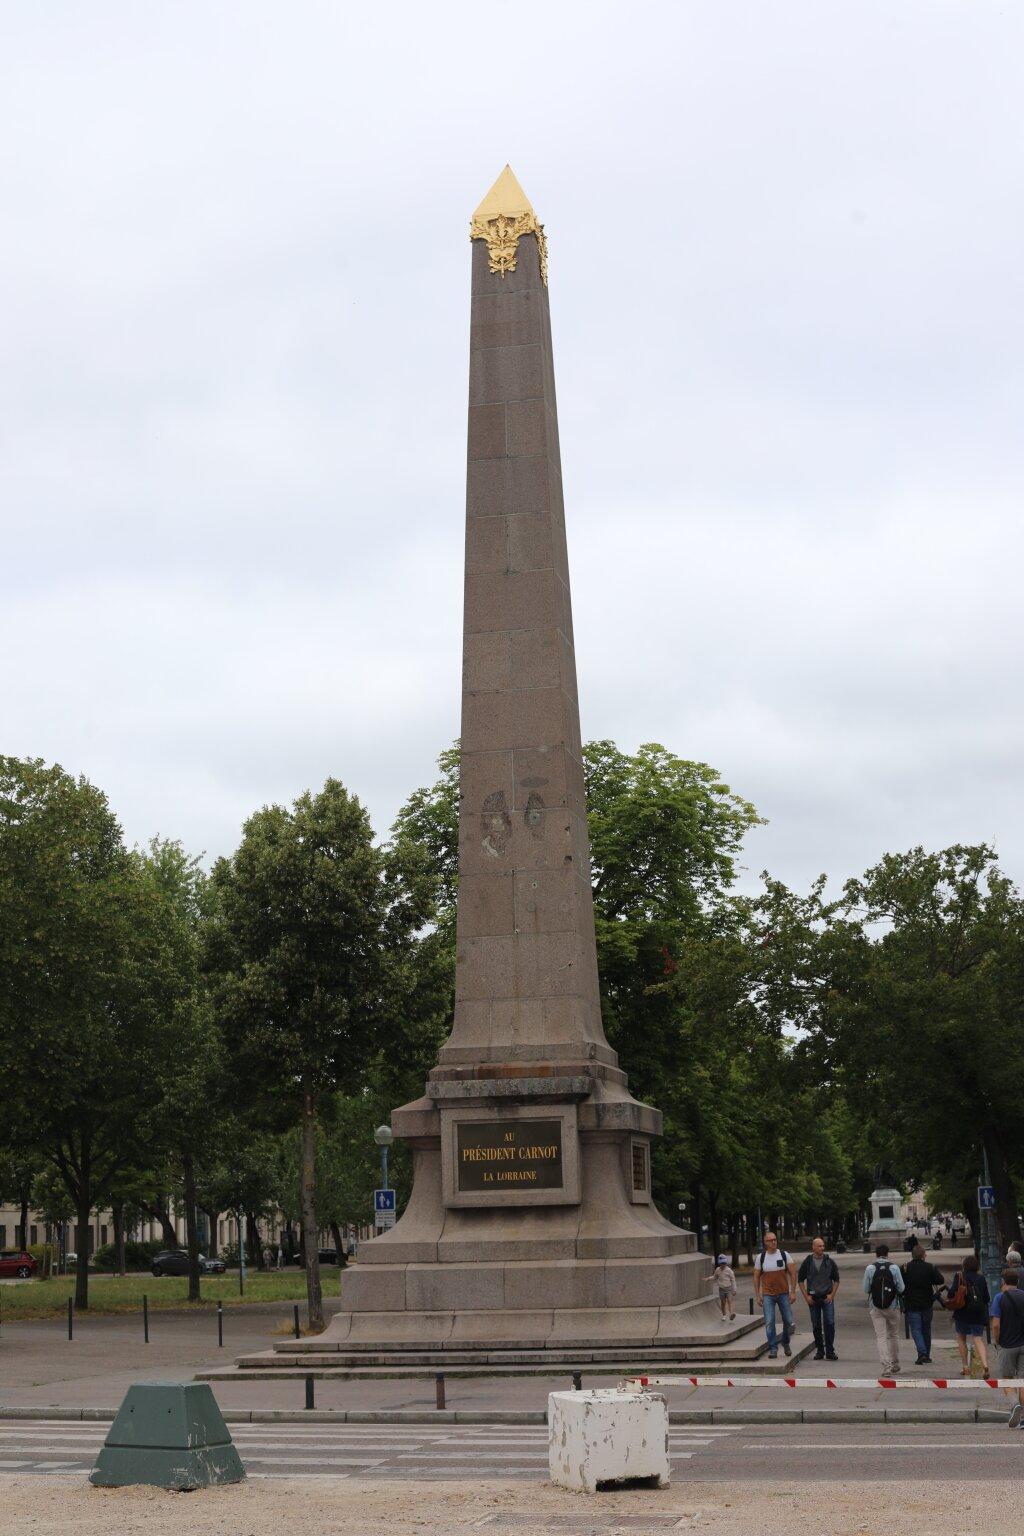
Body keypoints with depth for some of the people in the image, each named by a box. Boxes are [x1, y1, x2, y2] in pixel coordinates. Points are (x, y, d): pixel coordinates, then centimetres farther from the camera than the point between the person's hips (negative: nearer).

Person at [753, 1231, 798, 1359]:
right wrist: (758, 1296, 0)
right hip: (767, 1295, -1)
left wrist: (793, 1292, -7)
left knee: (788, 1321, 6)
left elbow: (793, 1273, -1)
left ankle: (786, 1344, 30)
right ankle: (773, 1349, -1)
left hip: (783, 1293, 1)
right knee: (769, 1322, -7)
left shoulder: (784, 1254, -2)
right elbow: (756, 1277, 4)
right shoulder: (760, 1257, -1)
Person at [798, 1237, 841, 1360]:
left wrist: (832, 1294, -2)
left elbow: (836, 1279, 8)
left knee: (829, 1323, -9)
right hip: (813, 1298, 1)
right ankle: (819, 1351, 15)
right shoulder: (807, 1262, 0)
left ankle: (830, 1351, -2)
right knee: (816, 1326, 5)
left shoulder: (830, 1261, 0)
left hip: (827, 1298, -1)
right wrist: (806, 1296, 0)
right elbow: (800, 1280, 8)